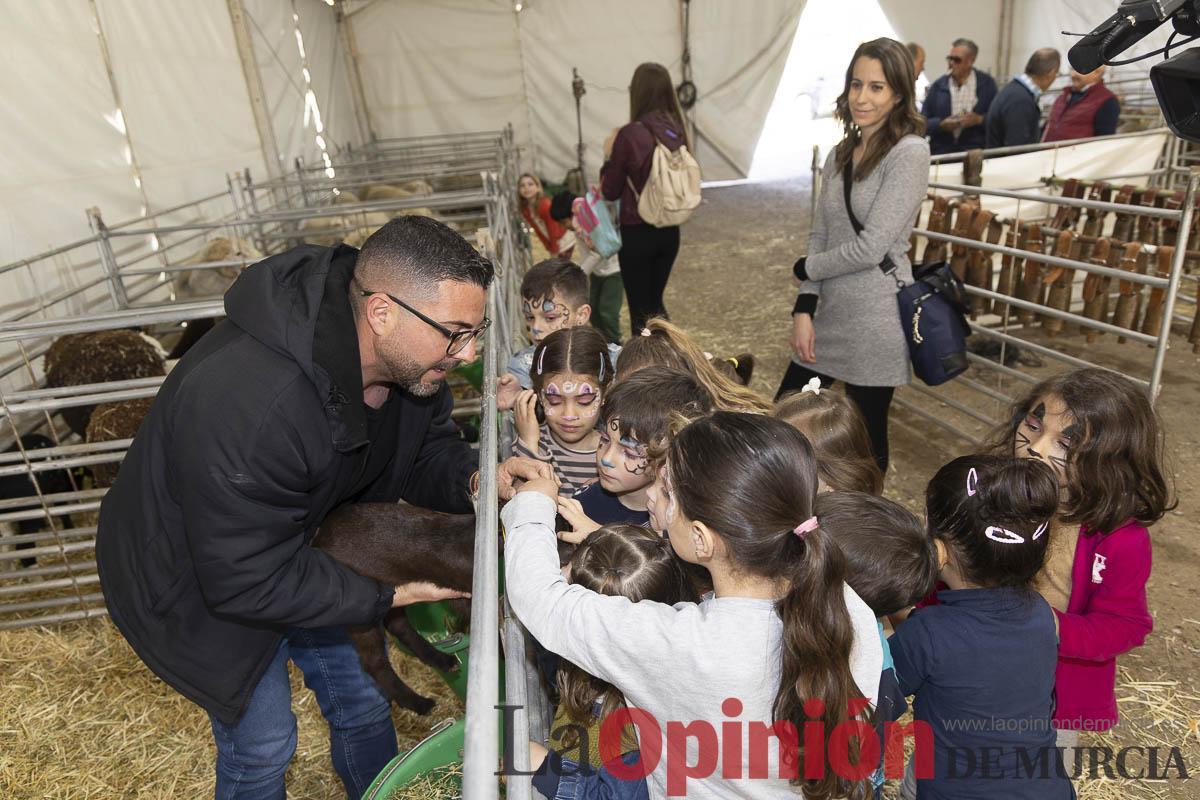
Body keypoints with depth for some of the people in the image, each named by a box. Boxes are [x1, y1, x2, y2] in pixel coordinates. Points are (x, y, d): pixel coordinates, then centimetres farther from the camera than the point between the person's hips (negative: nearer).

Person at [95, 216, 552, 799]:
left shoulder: (407, 357, -20)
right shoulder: (245, 404, -43)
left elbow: (425, 450, -3)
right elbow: (249, 579, -33)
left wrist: (474, 479, -25)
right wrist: (391, 593, -28)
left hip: (302, 545, 6)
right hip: (202, 581, -6)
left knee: (363, 705, 17)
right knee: (261, 743, 8)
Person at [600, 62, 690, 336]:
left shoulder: (630, 134, -17)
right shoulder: (678, 131, -1)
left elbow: (610, 192, -8)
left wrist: (609, 155, 6)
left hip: (637, 233, -6)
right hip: (670, 230, 6)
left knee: (640, 309, 9)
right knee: (655, 302, 23)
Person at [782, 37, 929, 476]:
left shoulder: (909, 152, -12)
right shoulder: (840, 155, 10)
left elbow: (870, 247, -18)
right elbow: (818, 236, 9)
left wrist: (805, 268, -3)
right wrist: (804, 308, -2)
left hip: (876, 319, -7)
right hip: (830, 313, 7)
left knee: (866, 439, 7)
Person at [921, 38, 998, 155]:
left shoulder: (986, 83, 6)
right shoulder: (938, 85, 7)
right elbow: (923, 122, 5)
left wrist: (980, 119, -12)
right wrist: (941, 124, -13)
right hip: (941, 152, 1)